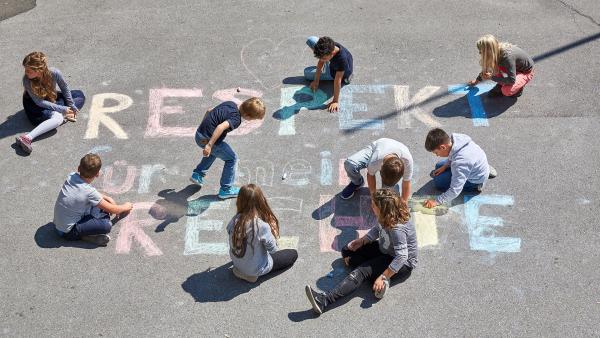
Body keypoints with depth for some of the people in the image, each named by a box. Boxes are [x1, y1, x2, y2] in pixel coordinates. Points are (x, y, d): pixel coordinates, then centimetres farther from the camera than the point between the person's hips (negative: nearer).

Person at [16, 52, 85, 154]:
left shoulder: (55, 73, -25)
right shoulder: (26, 80, -29)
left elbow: (65, 89, -5)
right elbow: (39, 102, -26)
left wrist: (72, 107, -3)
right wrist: (61, 109, -29)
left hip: (53, 99, 6)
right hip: (35, 106, -6)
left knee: (79, 95, 1)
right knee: (57, 117, -37)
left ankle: (64, 116, -17)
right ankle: (27, 138, -51)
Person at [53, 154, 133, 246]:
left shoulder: (72, 176, -8)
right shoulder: (89, 192, -26)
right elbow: (112, 210, -11)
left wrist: (107, 198, 11)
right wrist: (125, 207, 8)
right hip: (68, 232, -8)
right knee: (107, 225, -21)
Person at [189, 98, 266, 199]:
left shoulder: (230, 104, 8)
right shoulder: (236, 119, -18)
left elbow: (209, 111, 18)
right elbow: (221, 127, -35)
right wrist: (209, 145, -36)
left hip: (199, 135, 9)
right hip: (207, 139, -9)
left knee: (214, 151, 36)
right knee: (232, 158, 6)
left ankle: (198, 174, 36)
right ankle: (225, 190, 13)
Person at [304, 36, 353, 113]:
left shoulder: (342, 59, -48)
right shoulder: (329, 46, -31)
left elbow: (337, 81, -40)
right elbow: (320, 62, -14)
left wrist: (335, 101, -32)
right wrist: (316, 81, -9)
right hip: (332, 63, 5)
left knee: (307, 73, 5)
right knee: (310, 40, -6)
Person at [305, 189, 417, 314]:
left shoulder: (397, 228, -35)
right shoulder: (387, 217, -11)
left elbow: (401, 257, -37)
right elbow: (377, 229, 9)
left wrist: (383, 277, -35)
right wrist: (361, 241, -5)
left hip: (404, 264, -10)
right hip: (385, 250, 10)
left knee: (362, 271, -28)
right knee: (347, 251, 4)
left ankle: (325, 300, -39)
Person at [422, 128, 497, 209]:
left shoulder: (459, 163, -42)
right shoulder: (456, 137, -21)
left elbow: (455, 191, -35)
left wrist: (436, 201, -29)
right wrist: (444, 166, -1)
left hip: (475, 180, -8)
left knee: (439, 182, -7)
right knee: (439, 166, 21)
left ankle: (475, 185, 0)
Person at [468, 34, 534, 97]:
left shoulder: (507, 56, -39)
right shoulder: (497, 51, -15)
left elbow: (511, 80, -36)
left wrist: (491, 77, -31)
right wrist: (477, 80, 12)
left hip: (526, 72, -7)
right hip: (515, 67, 7)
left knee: (507, 91, -31)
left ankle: (519, 87, 1)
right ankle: (501, 85, 2)